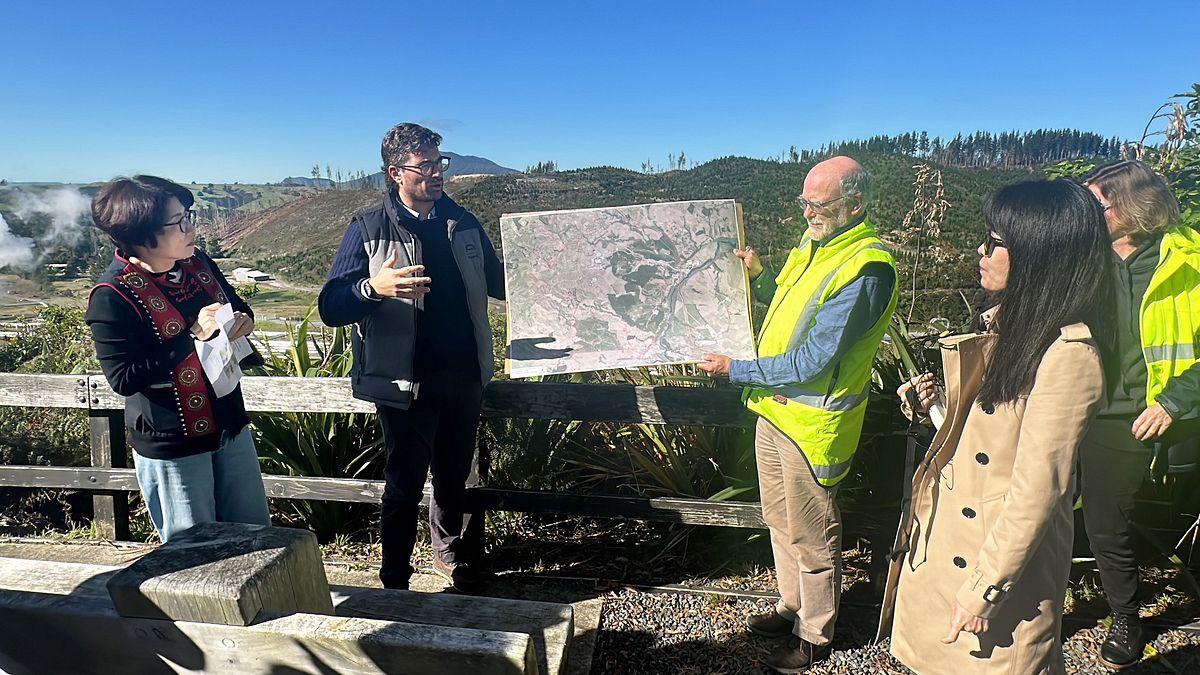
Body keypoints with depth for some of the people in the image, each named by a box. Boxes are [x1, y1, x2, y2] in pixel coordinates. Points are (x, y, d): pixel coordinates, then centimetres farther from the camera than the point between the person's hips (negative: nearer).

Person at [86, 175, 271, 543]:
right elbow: (124, 378, -21)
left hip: (231, 426, 7)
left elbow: (237, 305, 15)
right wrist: (192, 336, -26)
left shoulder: (197, 263, -1)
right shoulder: (113, 295, -19)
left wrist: (244, 320, -9)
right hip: (172, 447, -6)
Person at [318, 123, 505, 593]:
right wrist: (373, 287, -32)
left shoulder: (462, 223, 8)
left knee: (455, 477, 17)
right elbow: (330, 306, -12)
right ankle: (394, 583, 21)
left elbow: (499, 282, 18)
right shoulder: (369, 229, -6)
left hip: (464, 378, 4)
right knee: (405, 485, 4)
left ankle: (452, 556, 39)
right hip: (405, 383, -4)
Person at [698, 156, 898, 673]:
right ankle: (792, 607, 42)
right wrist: (759, 275, 3)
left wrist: (735, 369, -18)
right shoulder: (815, 243, 5)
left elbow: (812, 363, -25)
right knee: (780, 519, 22)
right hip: (775, 408, 9)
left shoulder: (865, 270, -23)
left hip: (812, 422, -9)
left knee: (811, 534, 9)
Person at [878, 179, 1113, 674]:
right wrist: (939, 402, -2)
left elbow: (1038, 488, -23)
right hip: (946, 540, 8)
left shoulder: (1067, 355, -23)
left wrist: (984, 587, -19)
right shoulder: (1010, 323, 4)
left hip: (1003, 555, -8)